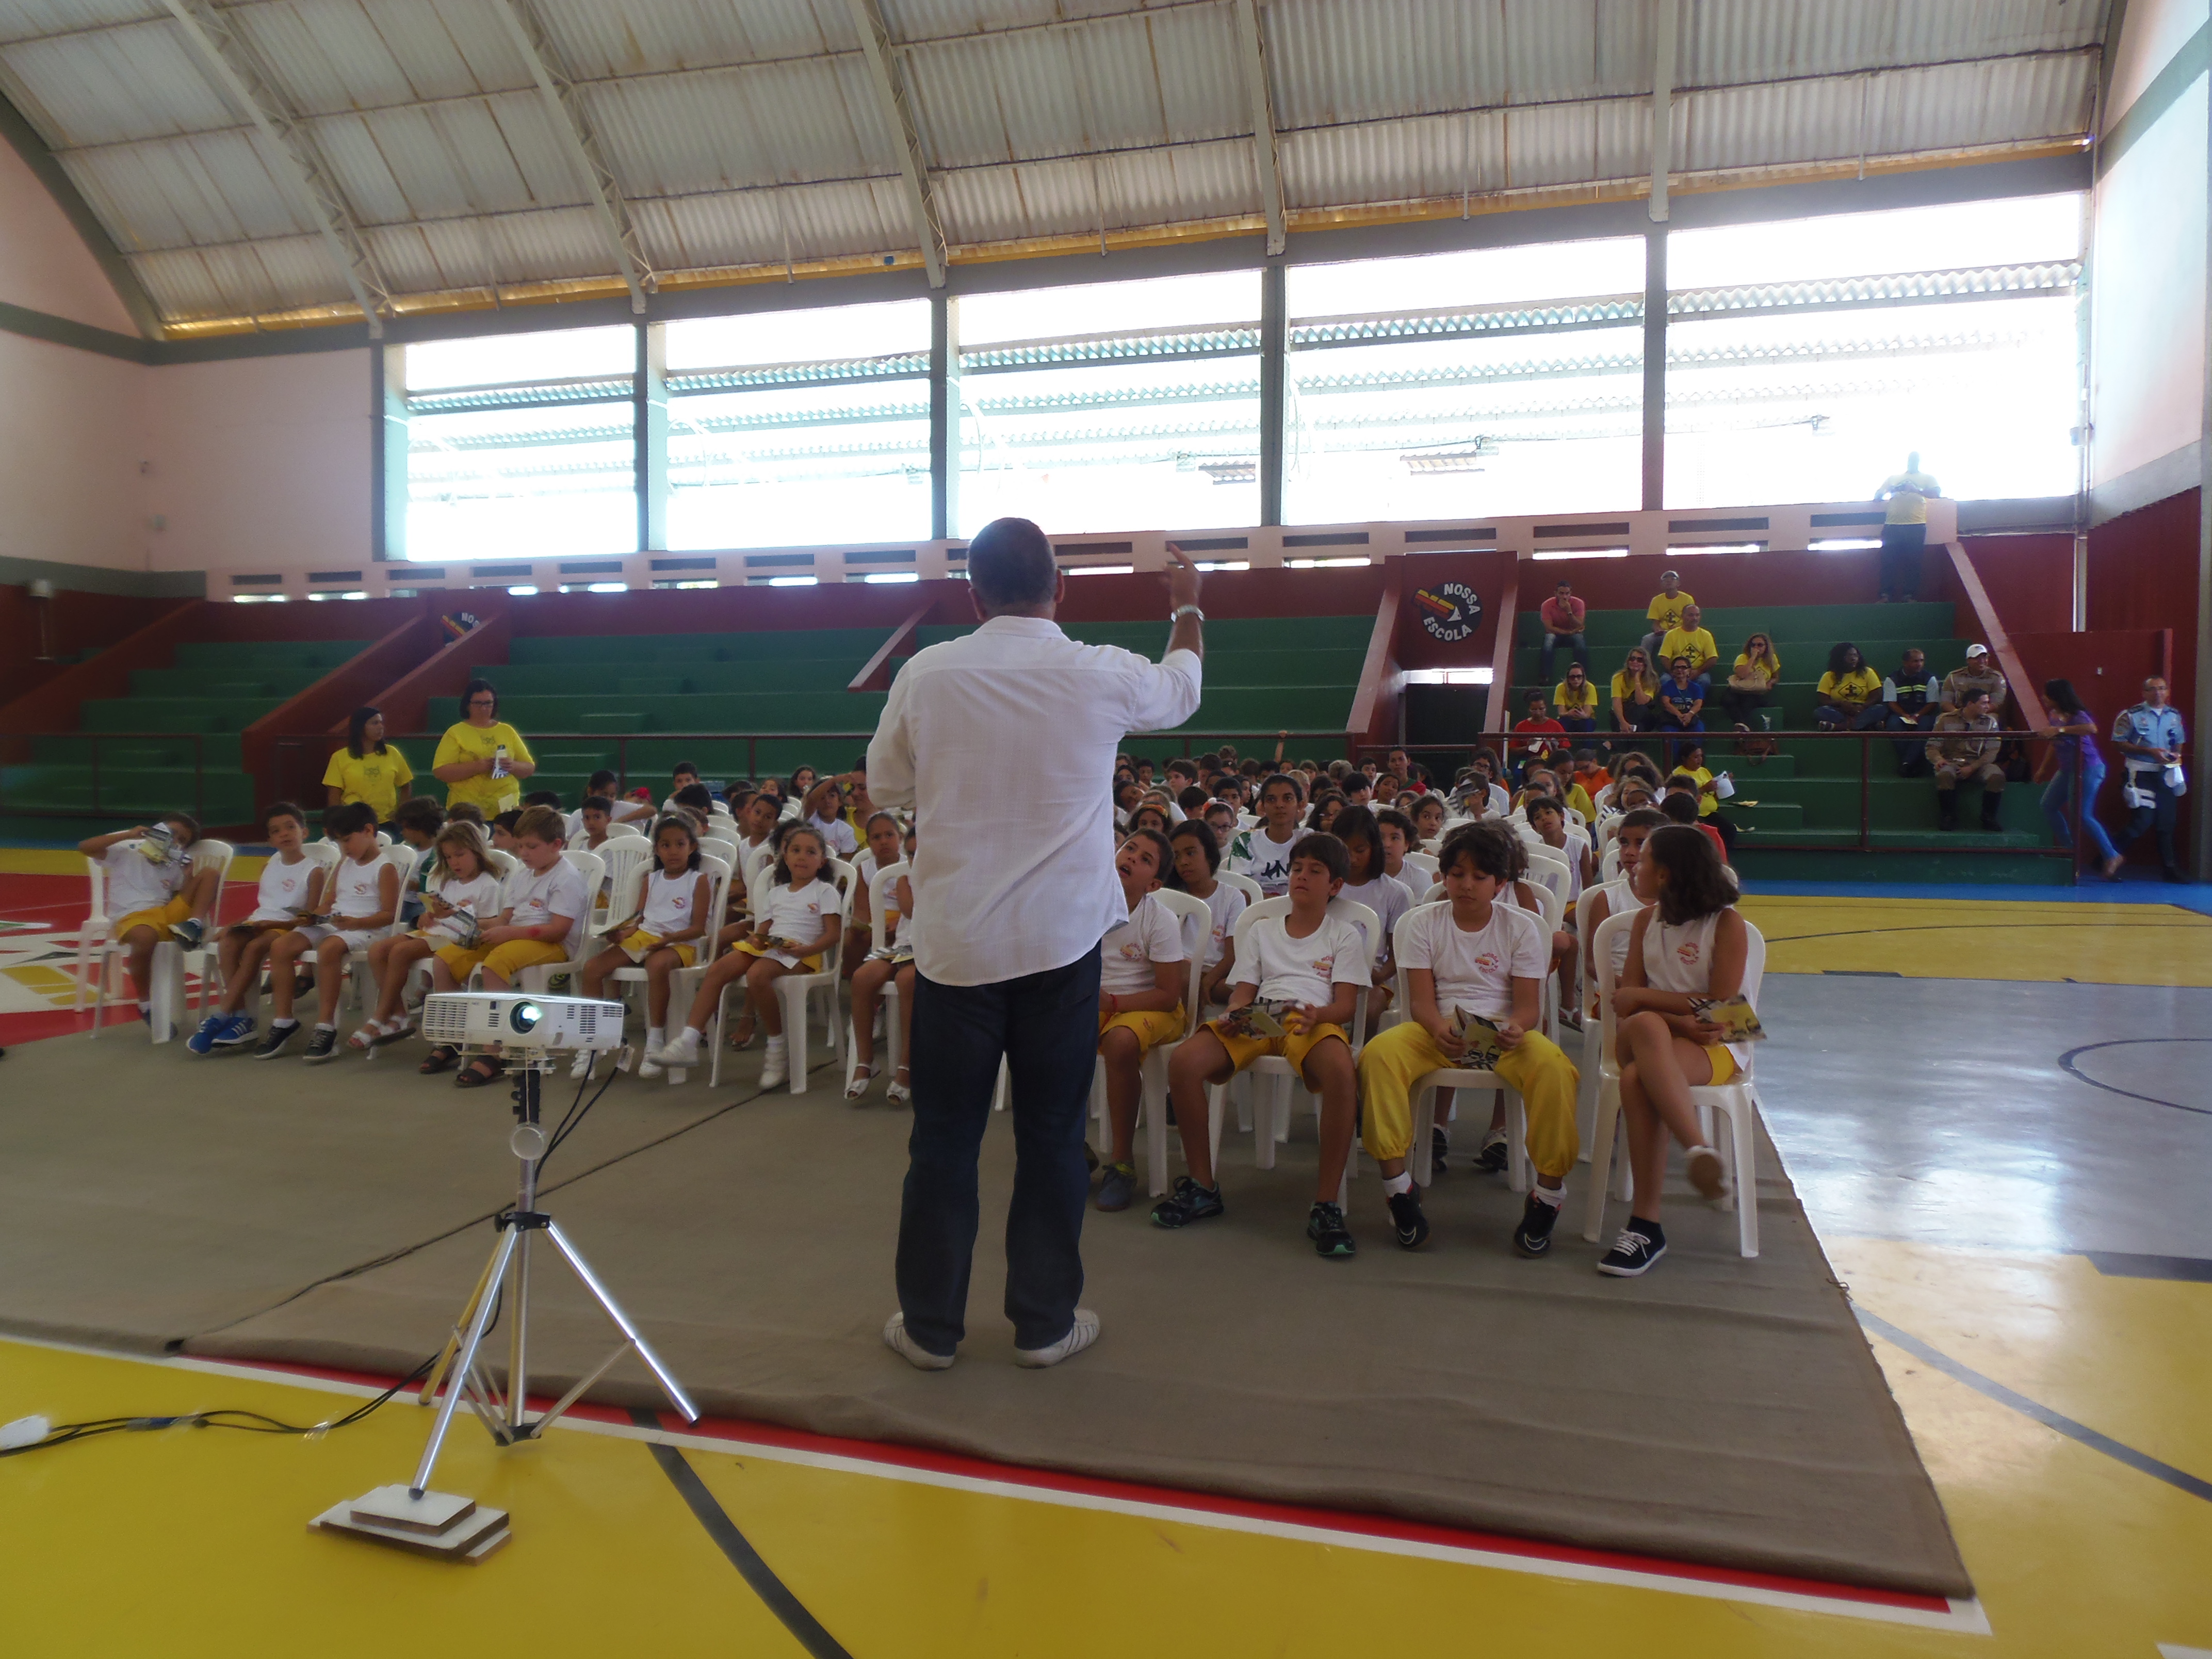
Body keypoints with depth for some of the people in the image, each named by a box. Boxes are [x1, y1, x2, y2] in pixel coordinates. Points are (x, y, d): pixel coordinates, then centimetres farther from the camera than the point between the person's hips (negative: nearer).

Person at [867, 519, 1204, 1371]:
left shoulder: (927, 674, -6)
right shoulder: (1102, 676, -6)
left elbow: (887, 785, 9)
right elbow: (1181, 690, 17)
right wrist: (1187, 607, 34)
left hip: (954, 941, 1)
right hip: (1061, 940, 0)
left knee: (944, 1138, 10)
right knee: (1052, 1135, 11)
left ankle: (930, 1324, 22)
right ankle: (1045, 1321, 22)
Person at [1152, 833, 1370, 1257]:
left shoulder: (1344, 935, 19)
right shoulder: (1261, 930, 29)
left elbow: (1346, 1004, 6)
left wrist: (1316, 1014, -17)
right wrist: (1233, 1016, -7)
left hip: (1315, 1022, -3)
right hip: (1257, 1021, 3)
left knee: (1342, 1071, -40)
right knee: (1184, 1060, -27)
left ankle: (1326, 1205, -31)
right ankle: (1201, 1187, -13)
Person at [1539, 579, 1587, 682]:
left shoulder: (1578, 603, -12)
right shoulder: (1547, 605, -13)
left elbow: (1579, 627, -17)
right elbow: (1549, 628, -15)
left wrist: (1569, 611, -29)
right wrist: (1569, 632, -22)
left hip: (1573, 633, 1)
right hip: (1555, 634, -1)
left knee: (1581, 647, -34)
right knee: (1548, 647, -36)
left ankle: (1584, 677, -28)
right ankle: (1544, 677, -34)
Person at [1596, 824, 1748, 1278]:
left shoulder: (1726, 922, -2)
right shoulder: (1647, 919, 14)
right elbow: (1624, 998, 5)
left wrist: (1647, 997, -8)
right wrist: (1681, 1009, -13)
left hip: (1716, 1048, -4)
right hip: (1646, 1037, 4)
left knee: (1637, 1078, -36)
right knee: (1645, 1024, -35)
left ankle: (1645, 1225, -36)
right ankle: (1698, 1150, -42)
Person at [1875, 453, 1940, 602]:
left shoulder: (1926, 478, 15)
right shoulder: (1893, 477, 21)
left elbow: (1937, 492, -3)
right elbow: (1877, 496, 16)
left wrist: (1916, 490, -19)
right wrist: (1890, 491, -7)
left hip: (1916, 526, -1)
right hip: (1892, 525, 1)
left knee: (1913, 562, -2)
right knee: (1888, 561, -5)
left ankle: (1909, 595, 1)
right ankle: (1886, 595, -3)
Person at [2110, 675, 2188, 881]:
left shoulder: (2175, 716, 10)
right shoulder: (2131, 715, -6)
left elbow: (2179, 741, 22)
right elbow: (2119, 744, -8)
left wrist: (2177, 754, -1)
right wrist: (2150, 751, -17)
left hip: (2165, 772, 5)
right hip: (2140, 773, -5)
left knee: (2167, 822, 7)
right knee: (2142, 821, -11)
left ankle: (2170, 868, 15)